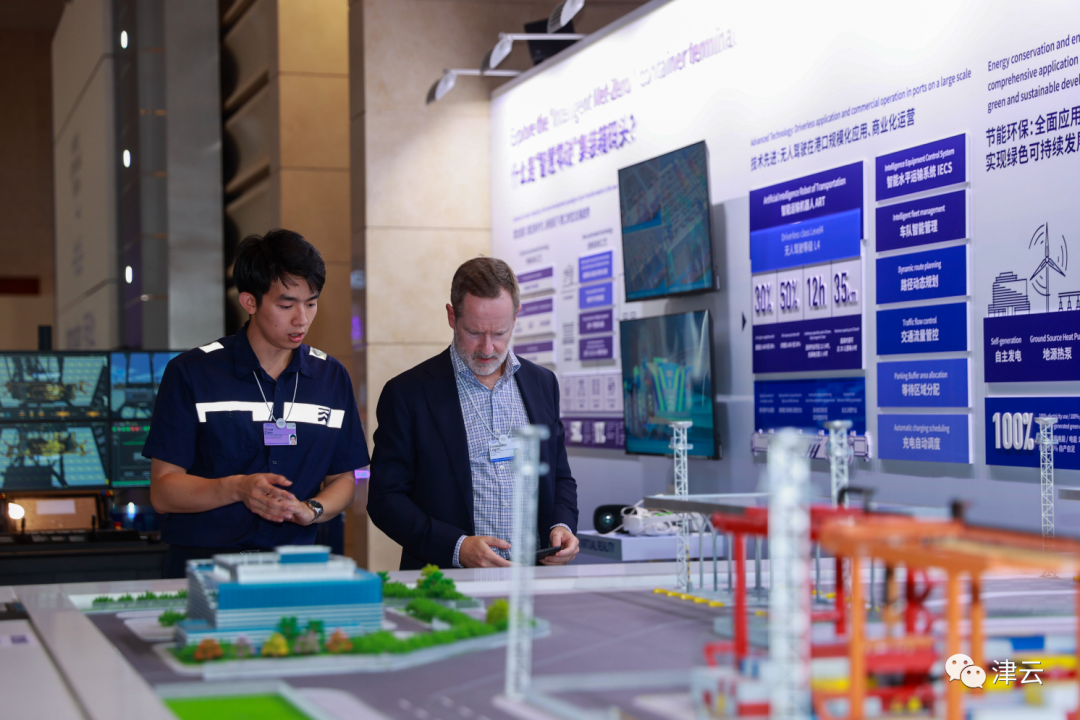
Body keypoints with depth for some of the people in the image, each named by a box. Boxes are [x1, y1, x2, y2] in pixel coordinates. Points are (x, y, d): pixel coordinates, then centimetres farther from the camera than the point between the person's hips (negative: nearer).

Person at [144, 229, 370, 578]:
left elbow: (342, 478, 19)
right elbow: (163, 491, -2)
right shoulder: (191, 372, 0)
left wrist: (311, 509, -3)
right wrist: (237, 488, -19)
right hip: (203, 560, -4)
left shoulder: (331, 377, 12)